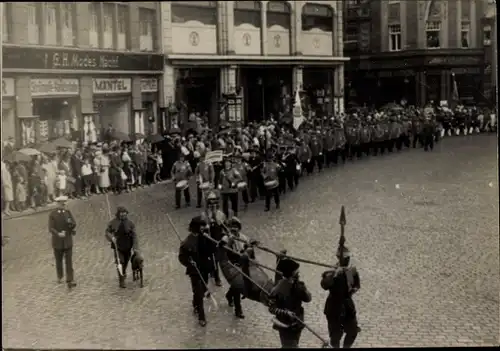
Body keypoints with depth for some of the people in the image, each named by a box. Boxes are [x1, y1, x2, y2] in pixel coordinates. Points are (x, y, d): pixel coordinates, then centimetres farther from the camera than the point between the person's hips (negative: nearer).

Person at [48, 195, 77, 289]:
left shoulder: (68, 212, 1)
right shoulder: (52, 214, -7)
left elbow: (74, 224, -6)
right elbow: (51, 229, -15)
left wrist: (70, 222, -29)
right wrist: (58, 234, -33)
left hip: (68, 241, 1)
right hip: (57, 241, -1)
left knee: (69, 261, -6)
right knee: (59, 260, 15)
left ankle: (70, 281, -11)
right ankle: (60, 277, 37)